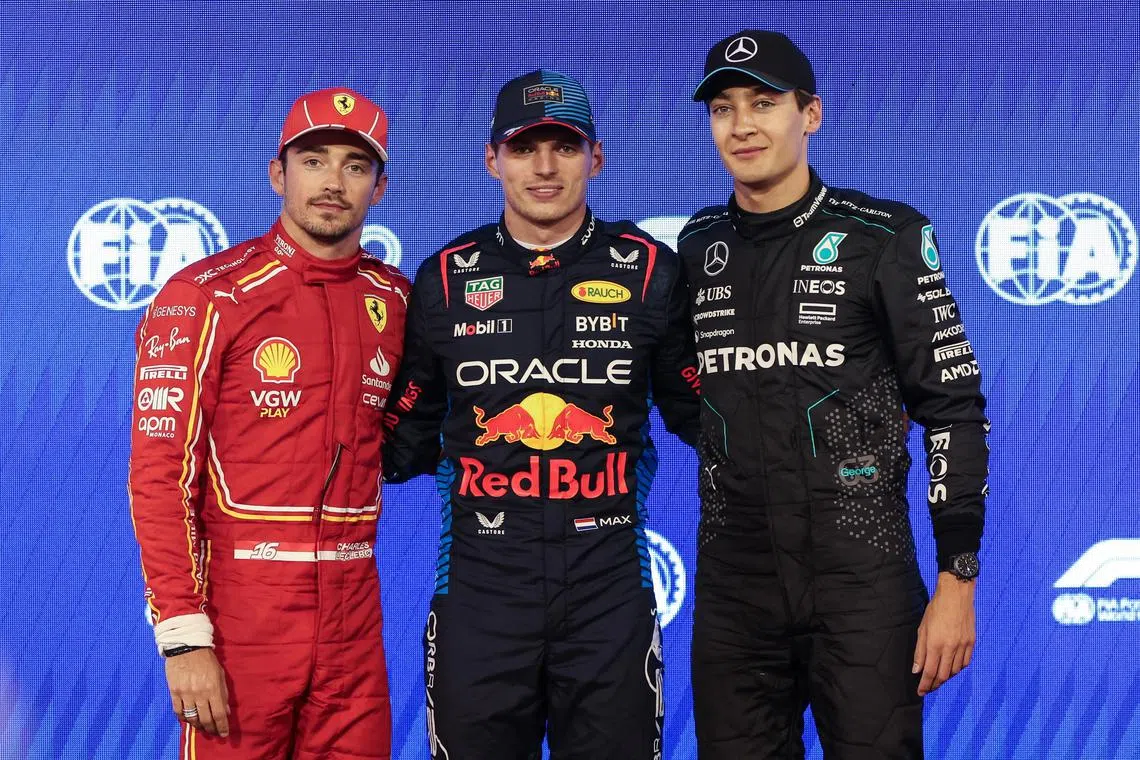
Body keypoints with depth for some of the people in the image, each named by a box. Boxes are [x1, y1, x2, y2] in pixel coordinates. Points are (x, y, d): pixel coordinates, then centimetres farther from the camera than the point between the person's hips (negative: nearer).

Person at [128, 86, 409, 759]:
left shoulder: (394, 299, 8)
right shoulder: (206, 296, -7)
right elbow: (160, 472, -10)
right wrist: (183, 636, -16)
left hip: (353, 613, 5)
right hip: (240, 608, -4)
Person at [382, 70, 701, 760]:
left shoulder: (648, 270, 2)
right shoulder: (445, 279, 5)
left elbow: (700, 412, 11)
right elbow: (407, 441, 14)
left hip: (609, 591, 0)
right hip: (480, 590, 1)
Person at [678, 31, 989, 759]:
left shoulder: (884, 237, -4)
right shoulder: (697, 248, 9)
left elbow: (954, 408, -5)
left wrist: (958, 578, -9)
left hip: (863, 580, -4)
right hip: (732, 586, 4)